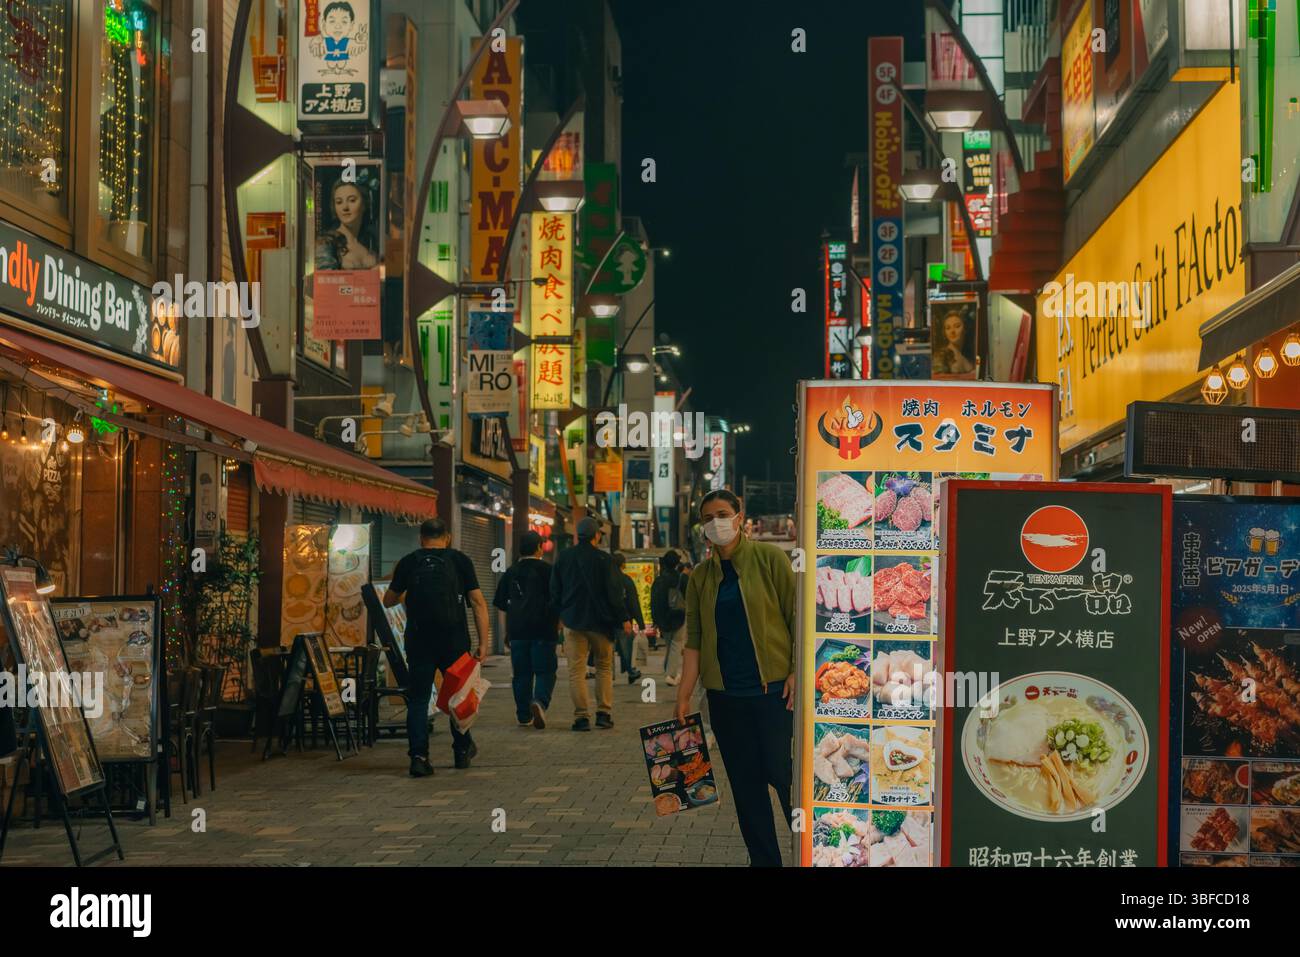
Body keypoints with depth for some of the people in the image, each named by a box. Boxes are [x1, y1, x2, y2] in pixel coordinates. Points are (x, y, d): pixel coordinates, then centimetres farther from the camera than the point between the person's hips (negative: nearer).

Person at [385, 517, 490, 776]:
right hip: (454, 641, 0)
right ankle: (462, 750, 28)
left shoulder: (408, 562, 6)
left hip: (419, 641, 0)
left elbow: (389, 600, 15)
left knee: (418, 699, 5)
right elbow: (478, 602, -2)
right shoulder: (460, 560, 4)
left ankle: (418, 756, -6)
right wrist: (484, 642, -1)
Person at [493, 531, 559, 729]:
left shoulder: (511, 572, 9)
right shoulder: (546, 570, -4)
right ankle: (540, 701, -26)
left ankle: (523, 715, 11)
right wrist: (558, 622, 11)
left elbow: (500, 602, 13)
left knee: (521, 673, 10)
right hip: (543, 629, -4)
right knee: (545, 671, -1)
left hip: (517, 629, 4)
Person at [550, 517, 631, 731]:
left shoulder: (563, 557, 3)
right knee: (604, 667, 12)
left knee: (576, 671, 2)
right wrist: (624, 618, -1)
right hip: (600, 622, -1)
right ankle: (604, 713, 7)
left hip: (573, 621, 1)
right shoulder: (604, 559, -7)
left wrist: (559, 615, 21)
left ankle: (581, 716, -5)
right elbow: (614, 592, -8)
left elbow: (555, 591, 9)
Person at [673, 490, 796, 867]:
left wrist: (797, 673, -11)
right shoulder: (701, 575, 9)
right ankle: (764, 860, 16)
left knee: (782, 772, -8)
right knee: (744, 782, 7)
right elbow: (694, 638, 9)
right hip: (725, 694, 5)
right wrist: (683, 696, 3)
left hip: (772, 687, -5)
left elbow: (797, 616, -4)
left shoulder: (769, 559, -3)